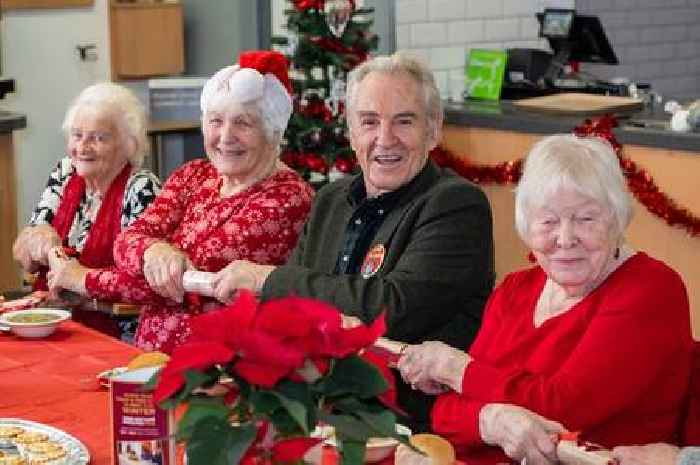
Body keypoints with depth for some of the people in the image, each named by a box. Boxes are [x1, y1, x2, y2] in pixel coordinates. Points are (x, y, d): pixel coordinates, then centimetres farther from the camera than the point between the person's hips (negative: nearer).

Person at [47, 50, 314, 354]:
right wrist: (153, 250, -23)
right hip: (148, 354, 6)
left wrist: (84, 280, -7)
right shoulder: (192, 176, 10)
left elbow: (196, 278, -16)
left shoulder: (287, 197, -11)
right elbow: (125, 242, 1)